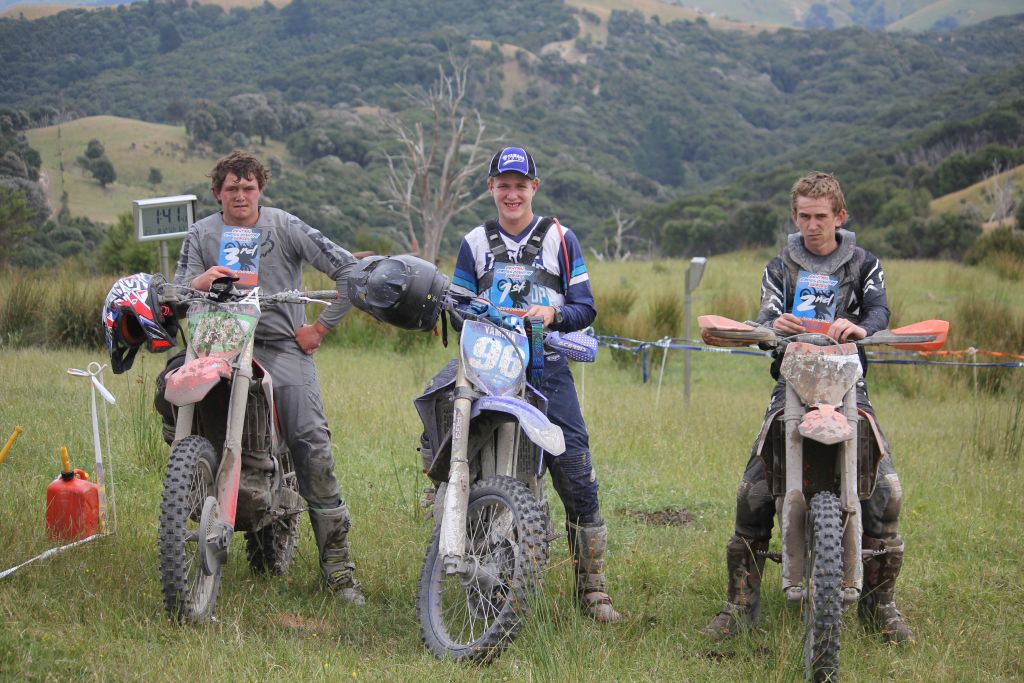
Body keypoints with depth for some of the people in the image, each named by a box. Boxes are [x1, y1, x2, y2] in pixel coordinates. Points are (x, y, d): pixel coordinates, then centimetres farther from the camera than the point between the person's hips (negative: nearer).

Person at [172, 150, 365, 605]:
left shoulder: (285, 227, 5)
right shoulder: (201, 234, 13)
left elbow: (348, 269, 2)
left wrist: (322, 327, -1)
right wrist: (199, 282, -17)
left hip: (283, 346, -3)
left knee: (313, 446, -13)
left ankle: (337, 564, -10)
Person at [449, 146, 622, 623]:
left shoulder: (560, 238, 10)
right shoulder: (474, 243, 14)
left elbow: (585, 308, 7)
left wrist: (553, 314, -14)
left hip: (548, 369, -1)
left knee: (578, 482, -8)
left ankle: (592, 590, -1)